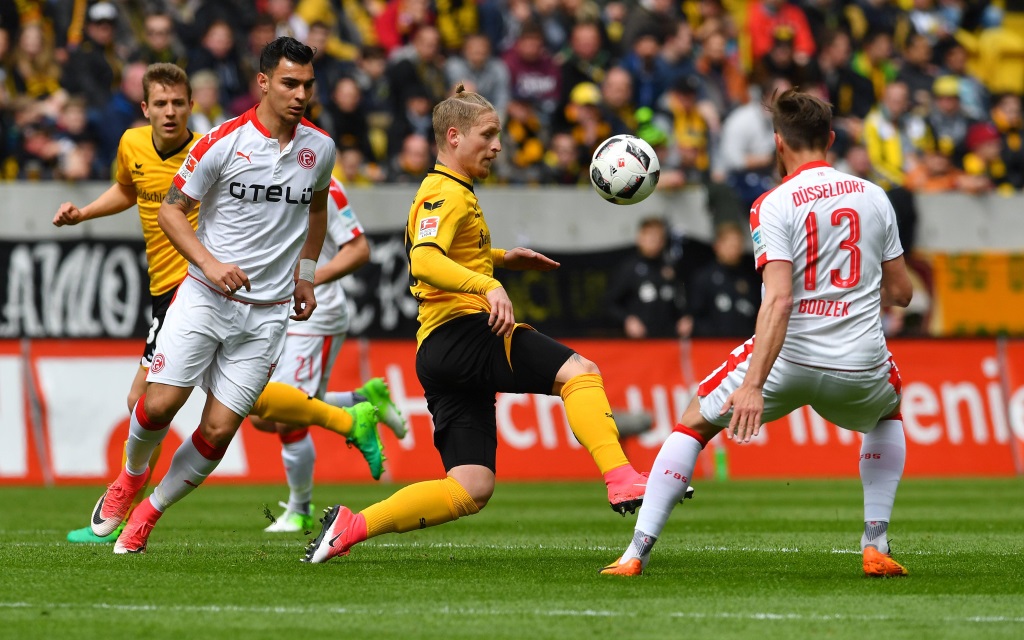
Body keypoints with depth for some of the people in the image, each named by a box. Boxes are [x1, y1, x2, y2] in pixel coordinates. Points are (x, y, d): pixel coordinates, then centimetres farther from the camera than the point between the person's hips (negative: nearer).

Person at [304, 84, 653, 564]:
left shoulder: (442, 192, 26)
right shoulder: (448, 194, -6)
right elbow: (425, 262, -24)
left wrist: (500, 258, 32)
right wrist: (488, 285, -36)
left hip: (439, 355, 10)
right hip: (462, 332, -10)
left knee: (470, 491, 4)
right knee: (578, 371, -21)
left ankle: (352, 525, 1)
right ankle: (623, 483, -35)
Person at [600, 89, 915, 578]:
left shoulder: (774, 206, -7)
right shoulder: (874, 197, 6)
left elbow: (778, 300, -20)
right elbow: (900, 293, 13)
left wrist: (753, 385, -26)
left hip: (789, 359, -3)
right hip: (861, 367, 3)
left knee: (694, 423, 17)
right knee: (888, 412, 37)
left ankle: (637, 552, 9)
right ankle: (876, 546, 23)